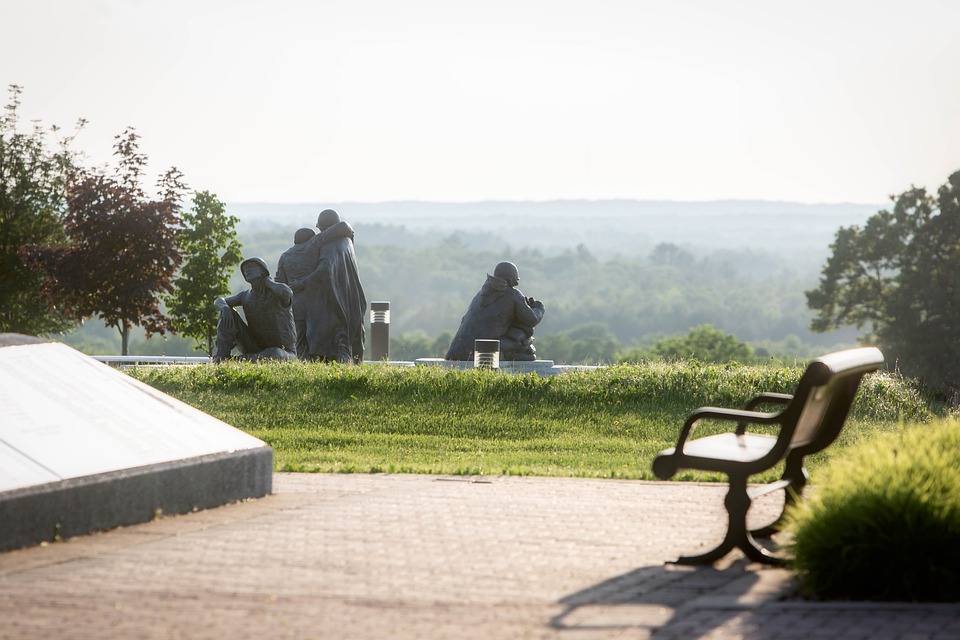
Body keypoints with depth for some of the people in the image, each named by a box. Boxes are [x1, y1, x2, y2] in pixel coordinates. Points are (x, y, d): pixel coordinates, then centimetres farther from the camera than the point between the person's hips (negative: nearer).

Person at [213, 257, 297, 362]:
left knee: (274, 355, -44)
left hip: (283, 352, -5)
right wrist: (225, 308, -22)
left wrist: (268, 281, -17)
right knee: (228, 314, -7)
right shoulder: (246, 296, 5)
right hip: (256, 348, 5)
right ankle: (222, 356, -18)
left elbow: (286, 294, -39)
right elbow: (218, 302, 5)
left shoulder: (279, 290, -13)